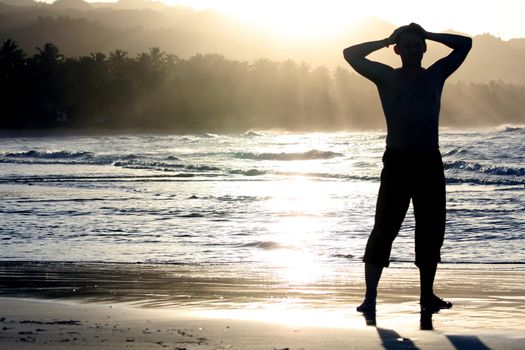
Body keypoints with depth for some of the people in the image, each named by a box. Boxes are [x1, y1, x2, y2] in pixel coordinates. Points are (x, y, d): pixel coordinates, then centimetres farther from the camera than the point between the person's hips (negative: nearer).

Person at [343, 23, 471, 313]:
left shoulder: (436, 75, 11)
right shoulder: (387, 77, 3)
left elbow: (465, 45, 15)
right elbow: (351, 54, -2)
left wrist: (428, 35, 9)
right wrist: (386, 41, 2)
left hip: (430, 162, 4)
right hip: (397, 161, -3)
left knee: (431, 231, 7)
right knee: (384, 229, -6)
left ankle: (427, 295, 17)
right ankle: (370, 296, -4)